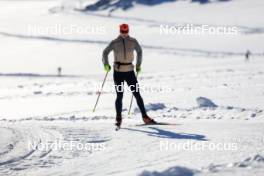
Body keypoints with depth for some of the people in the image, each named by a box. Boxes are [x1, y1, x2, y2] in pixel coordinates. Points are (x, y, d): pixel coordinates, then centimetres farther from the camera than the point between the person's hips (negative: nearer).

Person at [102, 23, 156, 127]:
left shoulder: (133, 42, 1)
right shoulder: (114, 43, -4)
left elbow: (139, 51, 17)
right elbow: (105, 53, -1)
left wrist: (138, 65, 14)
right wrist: (106, 64, -17)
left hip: (130, 71, 2)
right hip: (118, 72, -2)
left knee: (137, 94, 0)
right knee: (119, 96, -3)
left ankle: (145, 117, 5)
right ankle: (118, 119, 8)